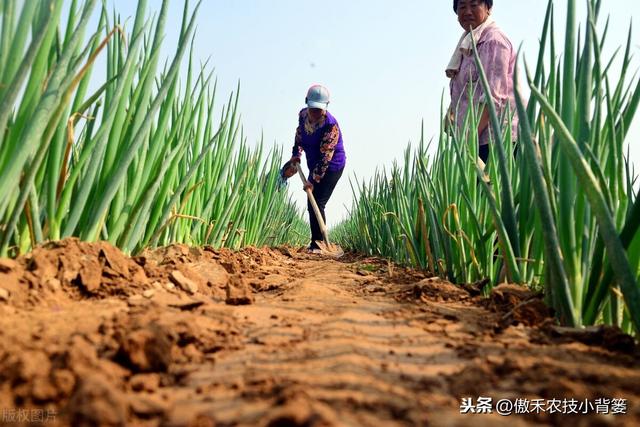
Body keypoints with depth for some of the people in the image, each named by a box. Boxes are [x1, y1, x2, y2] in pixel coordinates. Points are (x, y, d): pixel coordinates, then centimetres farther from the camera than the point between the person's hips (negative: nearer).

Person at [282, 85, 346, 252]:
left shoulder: (330, 125, -26)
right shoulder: (303, 114, -3)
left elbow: (326, 156, -29)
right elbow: (299, 136, 14)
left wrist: (314, 180, -32)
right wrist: (296, 155, -1)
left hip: (331, 167, -8)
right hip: (315, 166, 8)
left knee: (317, 203, -15)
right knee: (311, 205, 11)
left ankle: (318, 244, -6)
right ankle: (316, 243, 24)